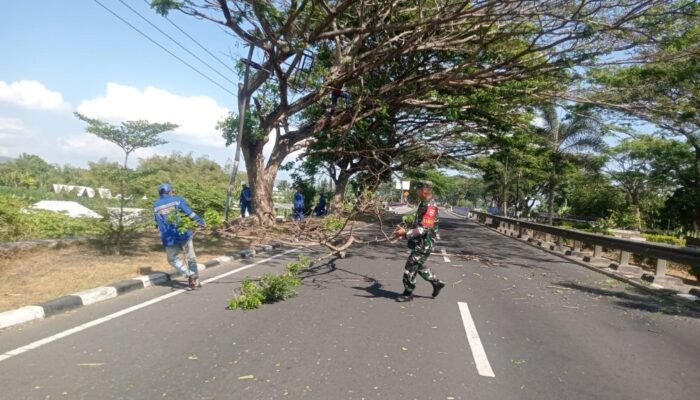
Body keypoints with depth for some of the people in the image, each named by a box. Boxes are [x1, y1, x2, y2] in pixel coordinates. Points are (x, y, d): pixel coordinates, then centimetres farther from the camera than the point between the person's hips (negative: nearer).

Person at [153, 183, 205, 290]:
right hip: (184, 234, -1)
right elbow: (190, 213, -8)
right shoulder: (177, 200, -2)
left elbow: (158, 223, 10)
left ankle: (189, 274, -3)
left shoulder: (156, 206, 7)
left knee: (173, 259, 15)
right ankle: (195, 280, 16)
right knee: (190, 257, 12)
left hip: (169, 238, 1)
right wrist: (201, 222, 1)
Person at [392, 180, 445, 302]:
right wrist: (405, 231, 18)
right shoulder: (424, 204, 9)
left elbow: (424, 229, -28)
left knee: (410, 267, -2)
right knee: (419, 266, 21)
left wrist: (406, 233, -31)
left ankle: (408, 293, 12)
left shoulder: (430, 207, -22)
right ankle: (437, 283, 31)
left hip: (423, 244, -10)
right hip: (419, 243, 10)